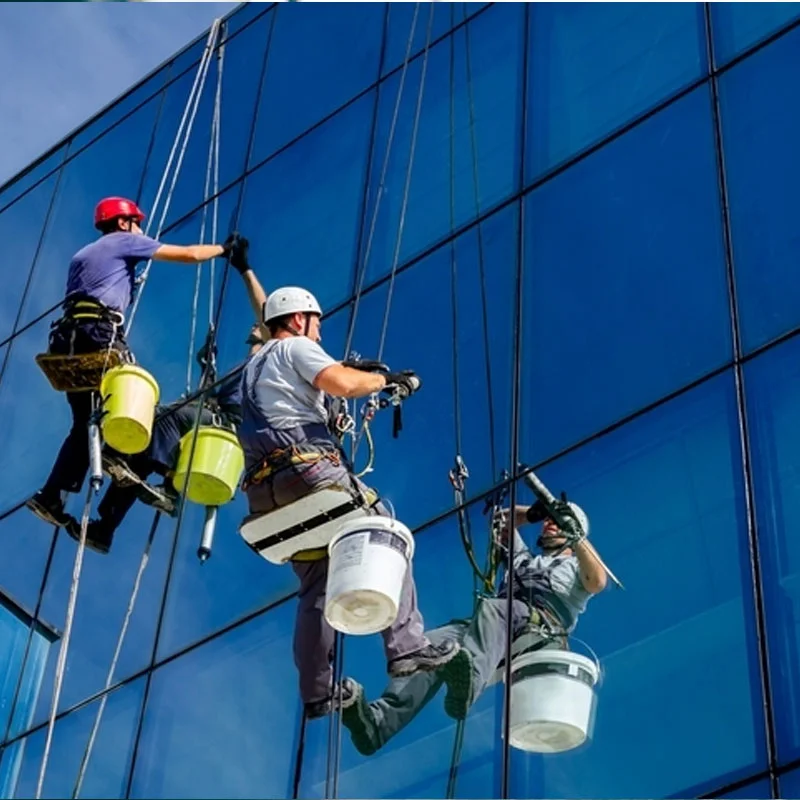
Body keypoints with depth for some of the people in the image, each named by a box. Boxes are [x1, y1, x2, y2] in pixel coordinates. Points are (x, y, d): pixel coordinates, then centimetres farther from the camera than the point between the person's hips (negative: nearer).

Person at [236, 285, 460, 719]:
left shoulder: (254, 365, 30)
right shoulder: (295, 347, 5)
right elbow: (340, 383, -13)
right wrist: (386, 380, 1)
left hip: (267, 489, 9)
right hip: (309, 470, -8)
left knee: (315, 587, 10)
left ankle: (317, 692, 7)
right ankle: (407, 646, -11)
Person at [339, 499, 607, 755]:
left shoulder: (575, 567, 29)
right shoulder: (523, 558, 45)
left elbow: (597, 583, 5)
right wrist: (531, 514, 37)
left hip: (542, 629, -5)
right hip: (495, 629, 5)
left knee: (491, 608, -41)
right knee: (433, 644, -27)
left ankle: (470, 677, -73)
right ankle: (378, 720, -50)